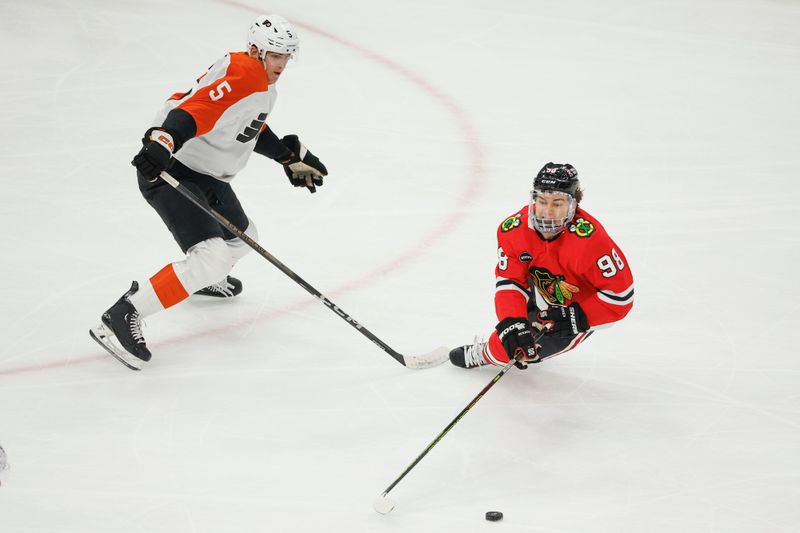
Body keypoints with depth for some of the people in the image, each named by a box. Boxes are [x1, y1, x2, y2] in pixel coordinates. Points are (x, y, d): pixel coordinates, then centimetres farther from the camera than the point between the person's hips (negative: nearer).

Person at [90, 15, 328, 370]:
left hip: (207, 175, 11)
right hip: (169, 172, -11)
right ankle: (121, 317, -23)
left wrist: (290, 156, 27)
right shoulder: (240, 76, -21)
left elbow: (252, 128, 29)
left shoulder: (263, 85, 13)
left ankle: (207, 280, 60)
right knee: (211, 257, -23)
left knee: (242, 239, 27)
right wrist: (160, 144, -49)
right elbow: (191, 113, -34)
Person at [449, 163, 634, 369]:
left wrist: (576, 317, -30)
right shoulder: (515, 229, -23)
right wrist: (512, 323, -33)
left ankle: (486, 354, 24)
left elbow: (619, 294, -31)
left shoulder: (590, 239, -38)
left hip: (580, 310, -5)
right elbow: (509, 281, -18)